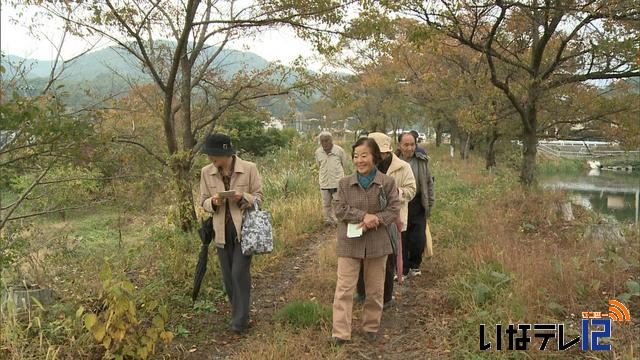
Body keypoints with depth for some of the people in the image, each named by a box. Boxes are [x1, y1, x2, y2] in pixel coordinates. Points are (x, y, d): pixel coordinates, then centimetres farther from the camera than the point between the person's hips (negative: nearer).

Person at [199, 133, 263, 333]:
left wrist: (243, 198, -22)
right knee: (228, 277, 11)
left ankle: (240, 320, 3)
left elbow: (258, 197, -2)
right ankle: (237, 312, 30)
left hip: (244, 229, -4)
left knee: (240, 273, -9)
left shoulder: (249, 168, -10)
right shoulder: (207, 172, -1)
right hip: (222, 232, 4)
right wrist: (213, 202, -16)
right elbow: (203, 202, 7)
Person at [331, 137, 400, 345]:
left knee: (375, 289, 14)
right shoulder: (345, 183, -1)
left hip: (377, 241, 0)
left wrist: (373, 221, -21)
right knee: (344, 288, -2)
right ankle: (340, 333, 5)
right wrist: (364, 215, -20)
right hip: (349, 242, 0)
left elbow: (393, 210, -6)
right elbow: (339, 209, -7)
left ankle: (371, 327, 32)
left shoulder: (387, 182, -4)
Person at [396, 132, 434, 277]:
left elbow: (429, 183, 10)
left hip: (417, 205, 2)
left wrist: (430, 204, 7)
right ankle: (403, 269, 21)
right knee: (401, 239, 5)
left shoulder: (422, 161, 3)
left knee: (419, 239, 2)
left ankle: (415, 265, 28)